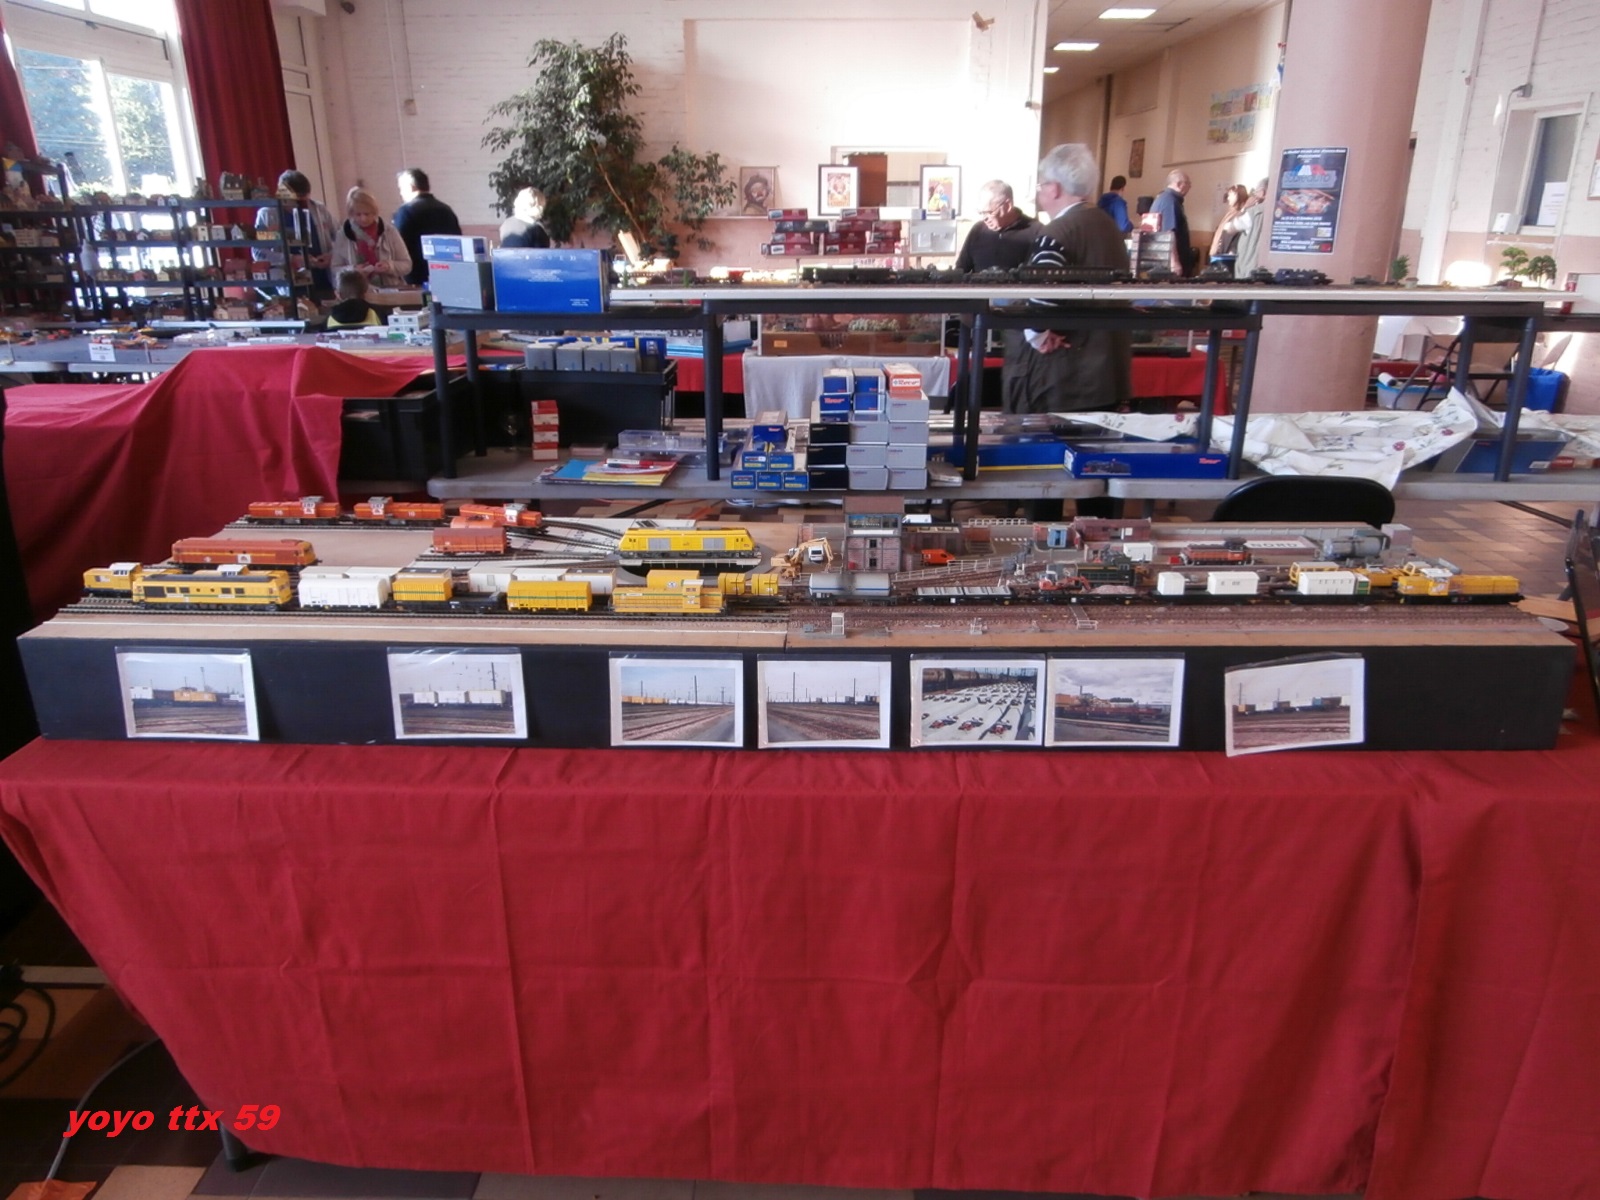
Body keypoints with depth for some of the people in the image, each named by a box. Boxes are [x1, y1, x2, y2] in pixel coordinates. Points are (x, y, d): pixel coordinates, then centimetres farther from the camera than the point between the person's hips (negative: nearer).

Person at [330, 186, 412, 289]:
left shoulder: (389, 231, 4)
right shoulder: (342, 235, 4)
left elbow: (407, 265, 6)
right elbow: (335, 270, 7)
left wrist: (390, 266, -13)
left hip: (391, 291, 1)